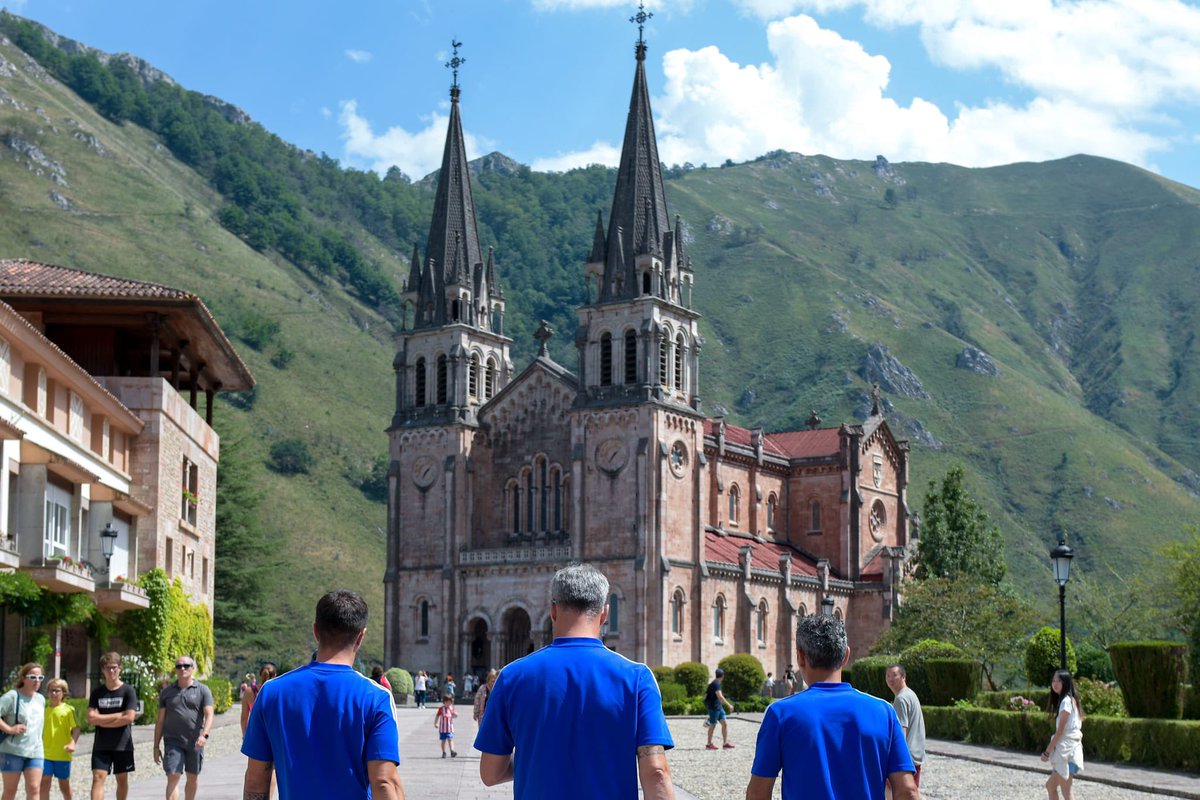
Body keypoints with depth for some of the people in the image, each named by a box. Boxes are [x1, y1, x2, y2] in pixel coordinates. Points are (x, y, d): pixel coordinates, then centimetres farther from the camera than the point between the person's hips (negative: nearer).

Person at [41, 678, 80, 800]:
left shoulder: (68, 709, -5)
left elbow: (76, 729, -8)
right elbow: (39, 729, 16)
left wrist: (73, 743, -24)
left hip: (63, 754, -2)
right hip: (45, 753, 2)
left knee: (64, 785, 10)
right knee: (44, 783, -4)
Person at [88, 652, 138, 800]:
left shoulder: (128, 691, -3)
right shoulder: (97, 692, 4)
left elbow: (129, 717, -13)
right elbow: (91, 718, -7)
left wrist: (102, 720, -9)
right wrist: (120, 715, -10)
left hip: (123, 745, -1)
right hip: (101, 745, 1)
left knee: (122, 779, 9)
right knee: (98, 778, -10)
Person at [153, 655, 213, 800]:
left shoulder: (202, 690, 2)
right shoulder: (166, 692, 8)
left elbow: (209, 715, -6)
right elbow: (160, 720, 10)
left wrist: (204, 734, -24)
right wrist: (156, 746, 6)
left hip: (195, 742, 0)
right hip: (173, 741, 0)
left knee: (193, 777, 11)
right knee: (173, 777, -11)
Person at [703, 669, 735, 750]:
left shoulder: (717, 683, 13)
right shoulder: (716, 684, -18)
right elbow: (720, 696, -27)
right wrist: (729, 705, -28)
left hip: (719, 707, 9)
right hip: (713, 707, -9)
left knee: (724, 724, 2)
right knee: (713, 725, 0)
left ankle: (725, 743, 4)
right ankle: (709, 744, 10)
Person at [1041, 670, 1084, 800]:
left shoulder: (1066, 700, -13)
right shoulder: (1069, 700, 16)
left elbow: (1060, 730, -16)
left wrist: (1047, 751, -13)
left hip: (1067, 749, -10)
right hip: (1063, 750, 10)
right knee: (1050, 785, 15)